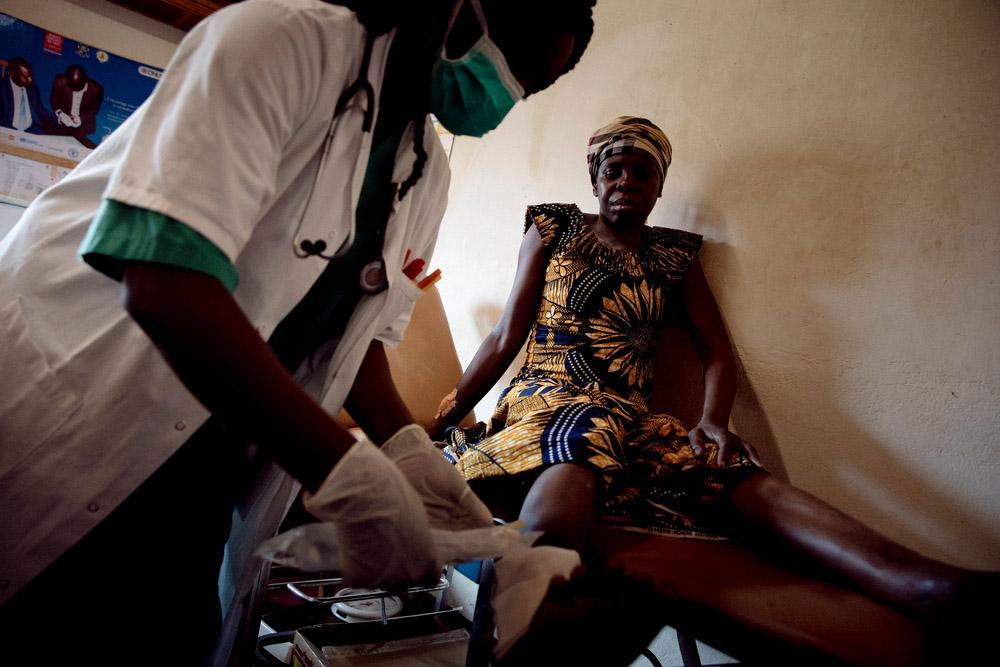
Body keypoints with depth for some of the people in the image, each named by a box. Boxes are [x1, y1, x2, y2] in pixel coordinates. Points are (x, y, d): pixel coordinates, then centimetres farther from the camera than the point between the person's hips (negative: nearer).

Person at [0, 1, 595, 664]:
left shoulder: (429, 174, 5)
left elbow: (358, 328, 7)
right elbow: (164, 282, -31)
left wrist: (411, 453, -11)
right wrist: (354, 476, -33)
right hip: (59, 411, -6)